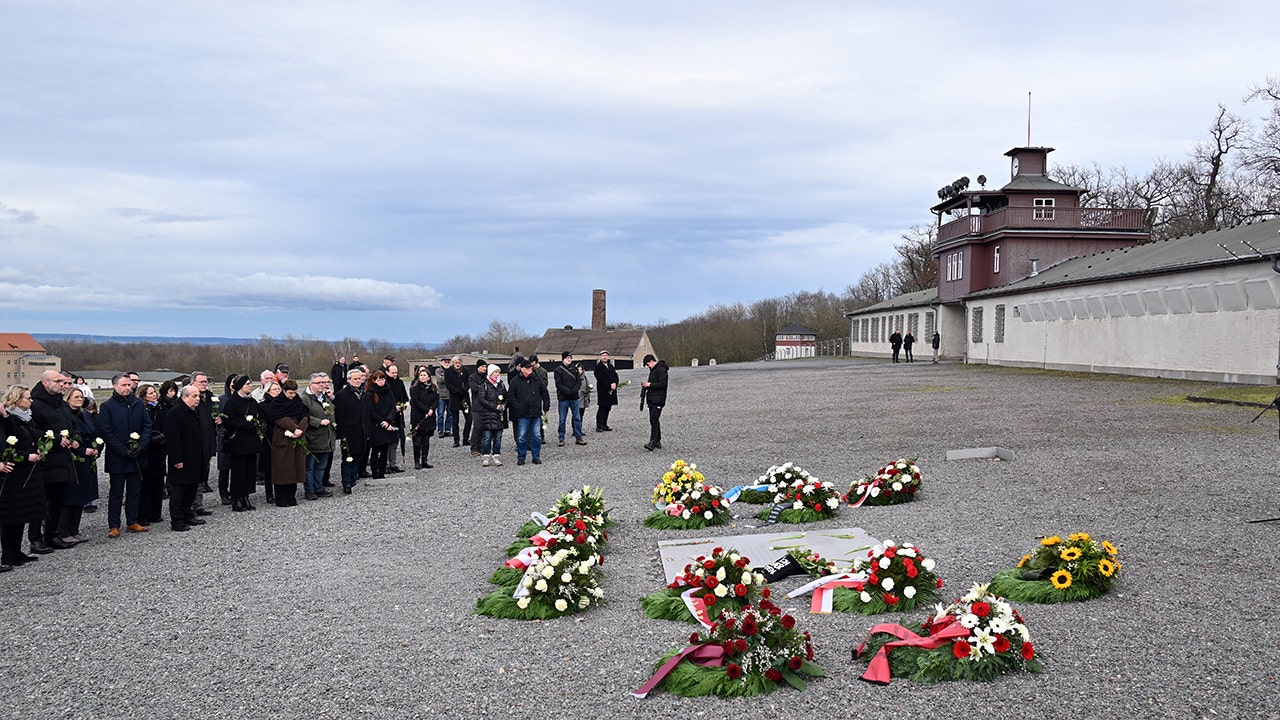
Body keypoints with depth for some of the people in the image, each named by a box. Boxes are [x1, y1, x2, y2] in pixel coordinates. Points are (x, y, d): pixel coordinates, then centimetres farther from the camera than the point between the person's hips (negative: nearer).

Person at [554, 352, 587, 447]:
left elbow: (579, 381, 5)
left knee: (577, 418, 5)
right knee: (562, 419, 2)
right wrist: (569, 392, -19)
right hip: (563, 398, -4)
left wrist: (574, 390, -11)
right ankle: (561, 439, 9)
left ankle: (578, 437, 12)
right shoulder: (558, 370, -4)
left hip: (574, 397, 4)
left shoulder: (574, 368, 9)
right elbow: (559, 384, -11)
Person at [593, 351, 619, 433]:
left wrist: (614, 384, -8)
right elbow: (601, 379, -14)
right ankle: (599, 426, -5)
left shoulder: (611, 366, 18)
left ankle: (604, 425, 16)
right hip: (603, 391, -7)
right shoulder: (598, 367, -5)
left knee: (608, 408, 9)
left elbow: (615, 376, 12)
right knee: (602, 408, -7)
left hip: (611, 391, 7)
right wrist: (610, 386, -16)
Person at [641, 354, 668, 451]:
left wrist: (649, 384, -19)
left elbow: (662, 384, -21)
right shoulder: (653, 370, 19)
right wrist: (646, 385, 10)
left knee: (654, 419, -17)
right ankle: (657, 442, 16)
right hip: (652, 399, 10)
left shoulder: (661, 370, -13)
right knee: (654, 420, 11)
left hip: (658, 400, -10)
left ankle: (653, 442, -22)